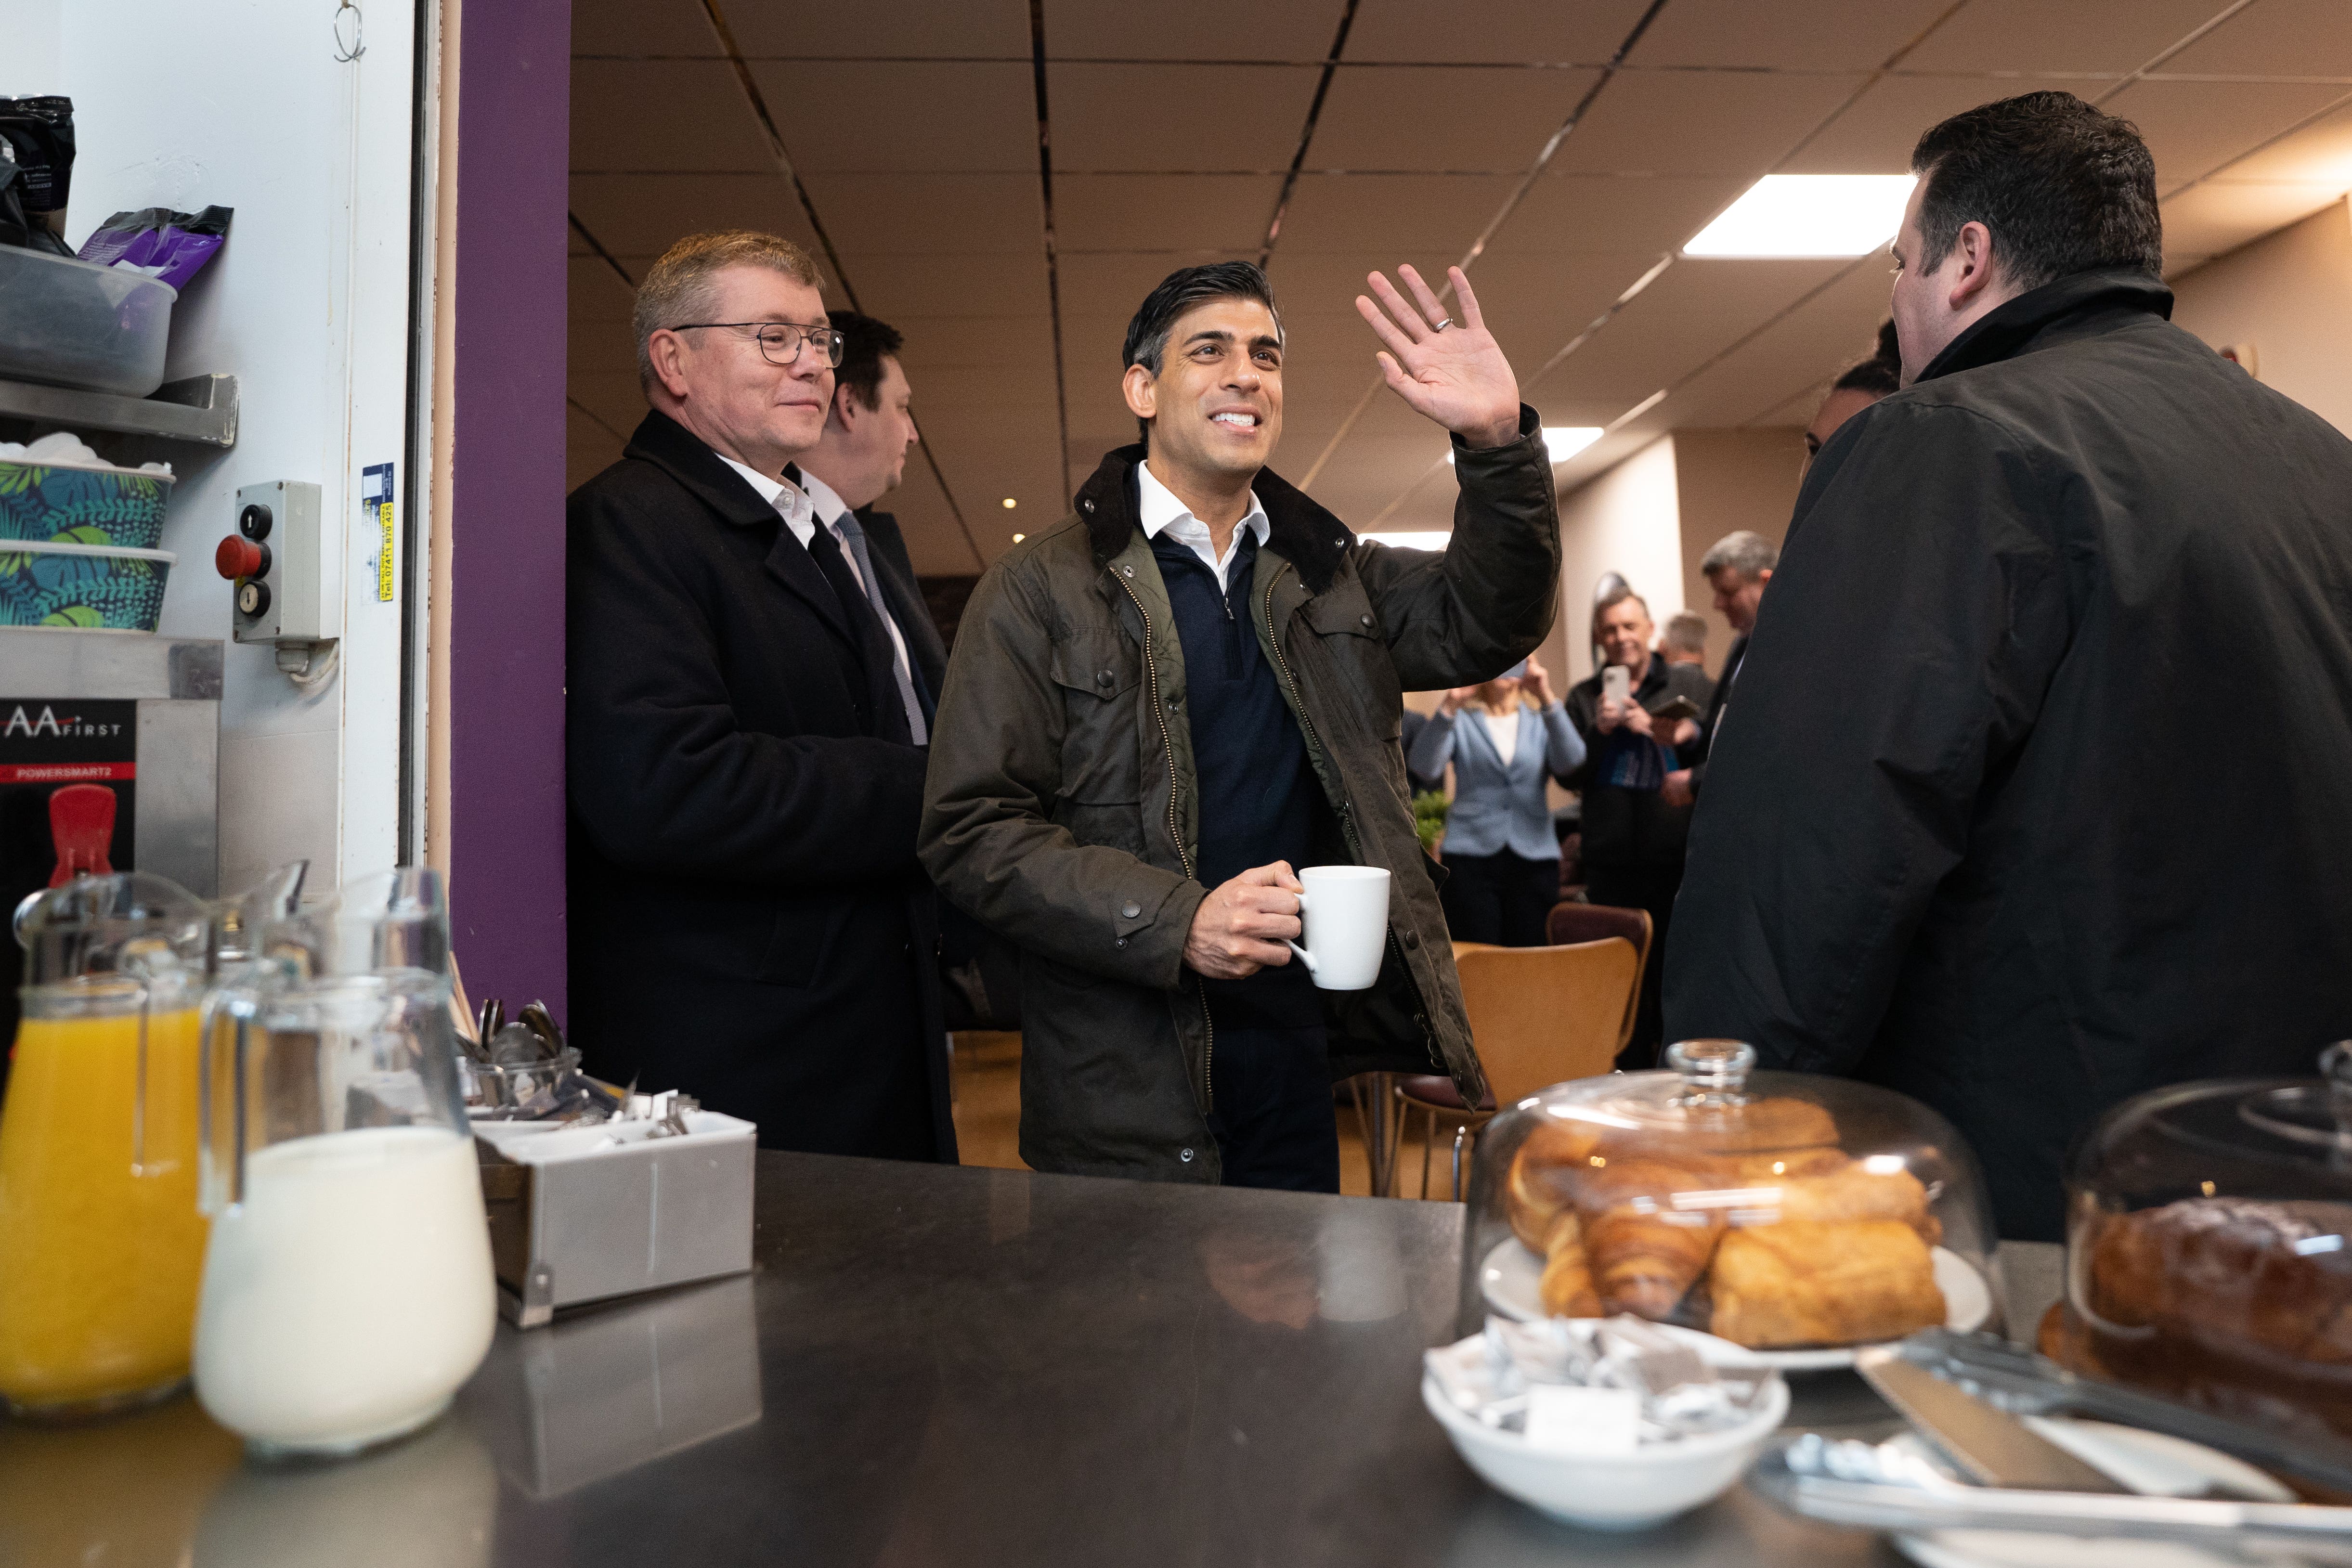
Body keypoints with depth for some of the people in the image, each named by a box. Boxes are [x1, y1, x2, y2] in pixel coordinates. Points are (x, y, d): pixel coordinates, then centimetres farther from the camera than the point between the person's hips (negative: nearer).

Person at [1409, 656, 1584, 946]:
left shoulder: (1541, 720, 10)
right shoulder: (1462, 719, 6)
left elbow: (1570, 763, -10)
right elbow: (1423, 765, -12)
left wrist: (1547, 699, -22)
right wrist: (1449, 706, -24)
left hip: (1535, 858, 2)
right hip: (1471, 857, -1)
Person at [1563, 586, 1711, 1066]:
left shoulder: (1690, 683, 6)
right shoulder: (1584, 697, 10)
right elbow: (1570, 776, 4)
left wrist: (1691, 735, -18)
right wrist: (1599, 730, -10)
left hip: (1681, 859, -1)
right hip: (1612, 865, 1)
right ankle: (1633, 1074, 20)